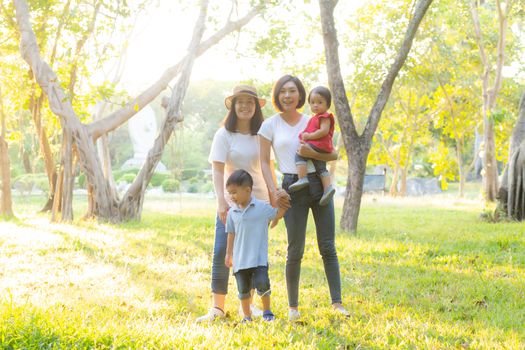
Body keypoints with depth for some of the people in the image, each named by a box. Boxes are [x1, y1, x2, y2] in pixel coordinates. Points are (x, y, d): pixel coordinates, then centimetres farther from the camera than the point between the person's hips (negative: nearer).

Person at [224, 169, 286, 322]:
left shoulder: (262, 207, -3)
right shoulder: (232, 212, 4)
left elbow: (277, 214, 11)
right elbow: (231, 234, 11)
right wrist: (228, 254, 12)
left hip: (259, 258, -3)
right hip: (240, 258, 3)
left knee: (262, 283, -13)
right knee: (243, 289, 8)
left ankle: (267, 311, 9)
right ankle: (247, 316, 23)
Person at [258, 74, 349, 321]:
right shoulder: (270, 125, 3)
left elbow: (333, 155, 6)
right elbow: (265, 161, 3)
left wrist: (312, 153, -13)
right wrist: (273, 190, -8)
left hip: (320, 184, 2)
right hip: (293, 187, -2)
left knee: (328, 247, 3)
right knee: (295, 251, -1)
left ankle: (337, 302, 8)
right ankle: (293, 306, 12)